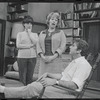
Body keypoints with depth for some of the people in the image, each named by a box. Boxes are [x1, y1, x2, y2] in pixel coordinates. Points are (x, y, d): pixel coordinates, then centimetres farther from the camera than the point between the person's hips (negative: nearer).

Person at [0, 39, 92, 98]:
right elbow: (62, 76, 20)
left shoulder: (83, 64, -12)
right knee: (35, 83, -6)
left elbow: (74, 85, -22)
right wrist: (47, 74, 7)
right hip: (61, 88, 9)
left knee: (35, 87, -19)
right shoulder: (74, 62, 21)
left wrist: (55, 81, -29)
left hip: (69, 93, -9)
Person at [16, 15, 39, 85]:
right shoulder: (20, 34, 9)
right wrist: (30, 45, -8)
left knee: (30, 77, 4)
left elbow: (36, 42, -6)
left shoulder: (35, 34, 14)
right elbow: (18, 45, -4)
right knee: (22, 76, -1)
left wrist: (29, 33, 1)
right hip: (22, 57, -1)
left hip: (32, 57, 2)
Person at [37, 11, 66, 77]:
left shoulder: (61, 33, 8)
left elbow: (62, 47, -2)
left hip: (55, 61, -2)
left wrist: (53, 57, -12)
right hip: (44, 61, 3)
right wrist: (42, 56, -6)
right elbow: (38, 46, 11)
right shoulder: (42, 33, 17)